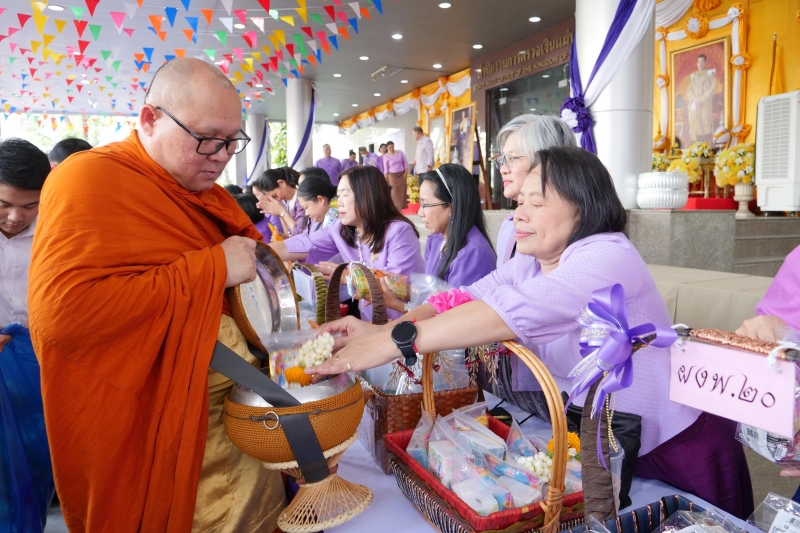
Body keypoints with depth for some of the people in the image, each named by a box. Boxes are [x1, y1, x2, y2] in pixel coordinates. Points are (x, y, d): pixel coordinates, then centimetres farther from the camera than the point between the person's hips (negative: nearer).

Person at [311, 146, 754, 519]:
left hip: (676, 448, -6)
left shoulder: (609, 257, -27)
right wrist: (381, 330, -29)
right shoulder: (530, 263, -1)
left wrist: (397, 340, -44)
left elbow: (516, 311, -41)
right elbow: (467, 298, -13)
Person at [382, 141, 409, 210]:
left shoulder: (400, 152, 1)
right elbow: (386, 168, -2)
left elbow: (405, 163, 5)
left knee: (402, 191, 0)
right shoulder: (386, 156, -3)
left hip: (401, 174, 2)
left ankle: (403, 207, 6)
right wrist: (386, 179, -5)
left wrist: (406, 172, -3)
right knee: (394, 192, -6)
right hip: (392, 175, -2)